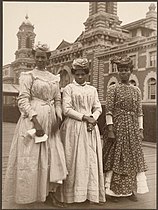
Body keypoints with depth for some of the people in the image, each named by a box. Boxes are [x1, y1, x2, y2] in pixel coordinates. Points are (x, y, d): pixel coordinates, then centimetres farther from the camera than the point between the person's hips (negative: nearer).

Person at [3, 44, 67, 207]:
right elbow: (23, 100, -10)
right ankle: (28, 195, 17)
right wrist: (36, 121, -19)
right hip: (33, 119, -5)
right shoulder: (28, 75, -1)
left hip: (50, 121, 5)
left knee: (54, 155, 2)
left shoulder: (54, 78, 14)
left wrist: (58, 119, -2)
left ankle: (52, 193, 13)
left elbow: (58, 100, 15)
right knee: (31, 157, 1)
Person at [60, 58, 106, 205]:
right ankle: (74, 194, 7)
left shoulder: (92, 90, 15)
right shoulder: (68, 88, 2)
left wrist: (93, 118, -9)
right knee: (75, 160, -3)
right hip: (74, 127, -4)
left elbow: (98, 108, 12)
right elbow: (66, 110, -7)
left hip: (90, 128, 4)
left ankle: (92, 193, 11)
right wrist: (83, 117, -14)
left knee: (91, 159, 3)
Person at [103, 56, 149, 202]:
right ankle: (112, 190, 14)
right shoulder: (113, 88, -2)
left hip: (132, 128, 4)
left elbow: (139, 112, 9)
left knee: (132, 157, 8)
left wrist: (140, 129, 3)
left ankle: (130, 190, 21)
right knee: (115, 157, 1)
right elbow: (108, 110, -8)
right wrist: (110, 129, -15)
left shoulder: (136, 90, 10)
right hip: (117, 126, -4)